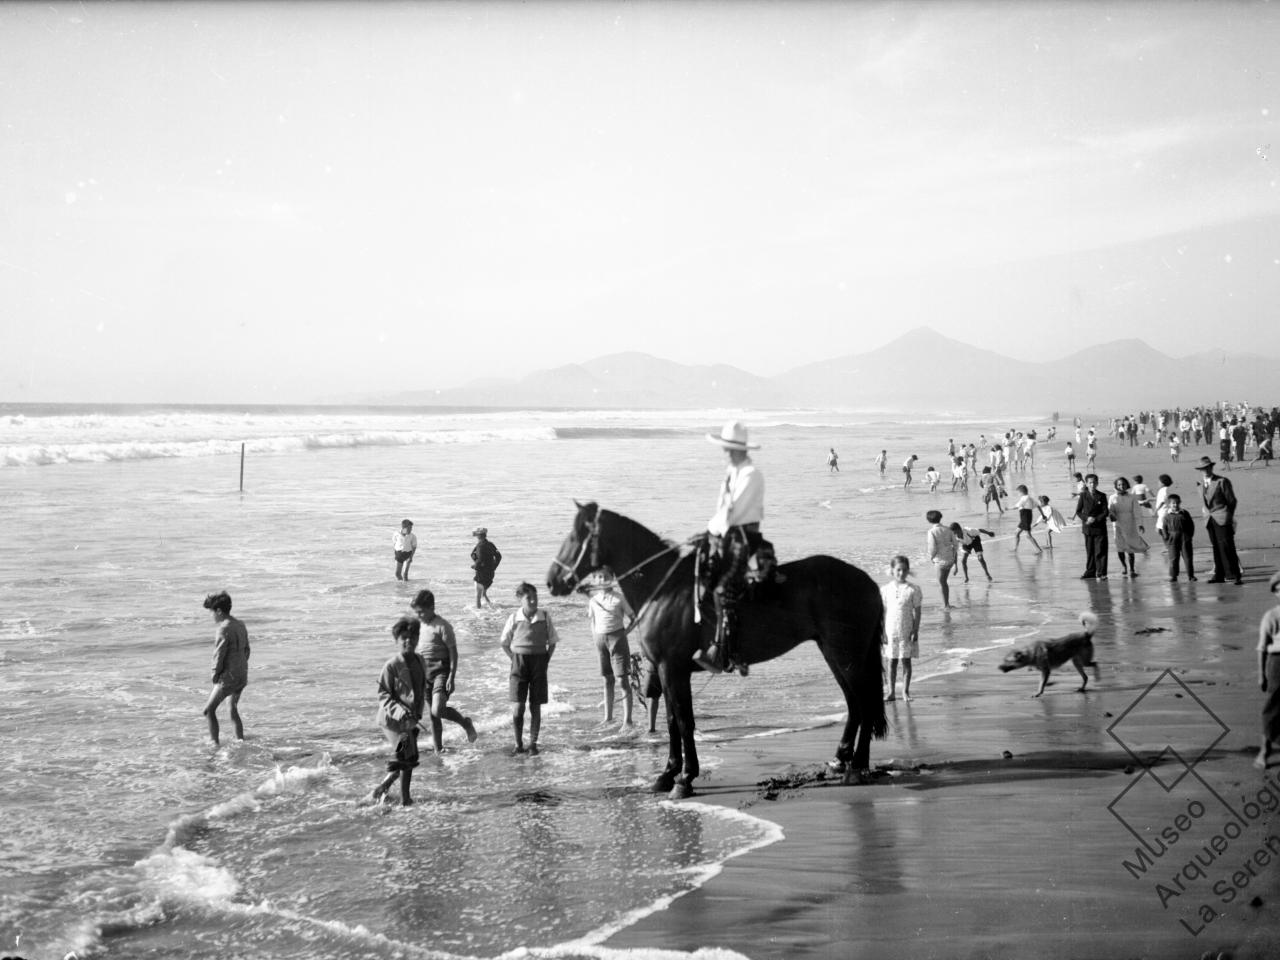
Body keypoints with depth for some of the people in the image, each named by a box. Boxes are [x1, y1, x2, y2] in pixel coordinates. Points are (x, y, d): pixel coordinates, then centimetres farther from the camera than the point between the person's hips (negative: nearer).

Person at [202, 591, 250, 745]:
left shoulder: (223, 629, -16)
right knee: (234, 710, 22)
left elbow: (219, 654, -16)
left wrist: (215, 674, -4)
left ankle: (214, 742, -6)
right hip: (243, 675, 8)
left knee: (209, 710, -2)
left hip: (228, 677, -8)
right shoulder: (240, 626, 10)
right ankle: (240, 740, 25)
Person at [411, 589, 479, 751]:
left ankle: (465, 723, 7)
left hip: (441, 671, -7)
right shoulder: (420, 625, 9)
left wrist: (451, 677, -18)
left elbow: (453, 652, -13)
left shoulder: (442, 626, -13)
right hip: (425, 671, 7)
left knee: (438, 710, -19)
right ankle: (438, 748, 16)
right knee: (433, 714, 9)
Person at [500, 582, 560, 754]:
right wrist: (515, 660, -1)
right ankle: (518, 743, 11)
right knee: (518, 706, -5)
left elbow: (552, 643, 9)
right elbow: (505, 644, 7)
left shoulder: (544, 618, -1)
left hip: (539, 664, 1)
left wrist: (546, 660, 0)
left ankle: (533, 743, 12)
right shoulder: (514, 619, -4)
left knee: (535, 706, 3)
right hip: (519, 663, -1)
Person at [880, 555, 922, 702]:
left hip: (907, 632, -1)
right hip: (891, 632, 1)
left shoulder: (913, 590, -3)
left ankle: (905, 691, 14)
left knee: (906, 661, 4)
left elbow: (917, 612, 0)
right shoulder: (886, 589, 0)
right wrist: (882, 632, -1)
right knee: (892, 662, 7)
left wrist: (915, 631, -6)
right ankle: (892, 692, 13)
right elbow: (882, 613, 3)